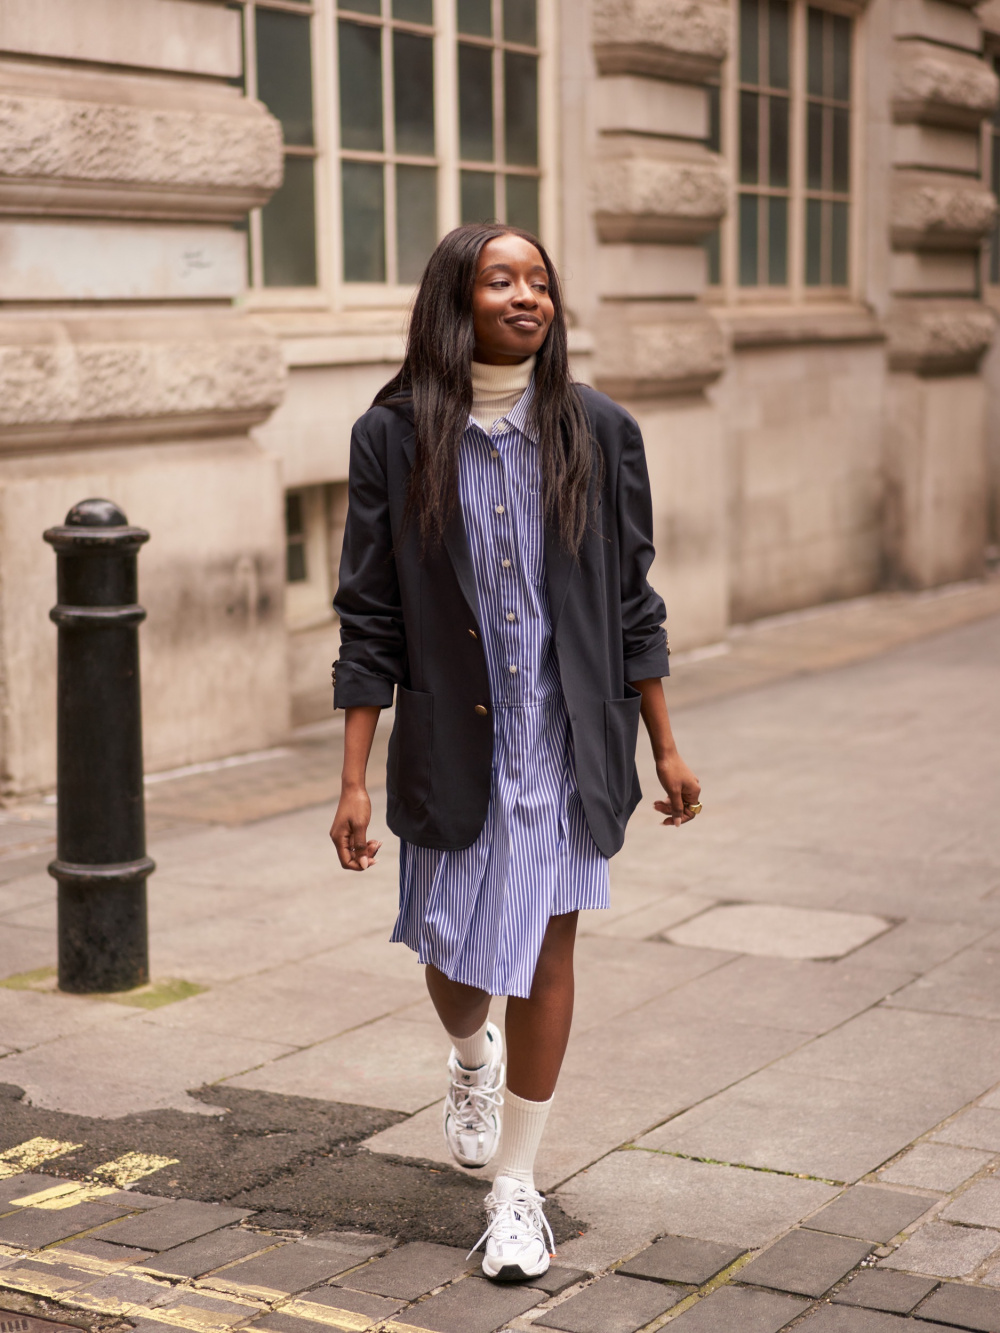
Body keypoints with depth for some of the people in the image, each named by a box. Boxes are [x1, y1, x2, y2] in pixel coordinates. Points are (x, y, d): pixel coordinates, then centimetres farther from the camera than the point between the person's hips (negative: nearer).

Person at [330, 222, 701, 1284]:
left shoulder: (598, 434, 0)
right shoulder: (393, 437, -4)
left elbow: (632, 605, 6)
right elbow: (370, 621, -3)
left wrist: (665, 749, 8)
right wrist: (353, 781, -5)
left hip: (565, 743, 0)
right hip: (451, 746, 0)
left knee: (546, 958, 3)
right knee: (452, 959, 11)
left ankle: (515, 1187, 20)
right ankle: (472, 1058, 49)